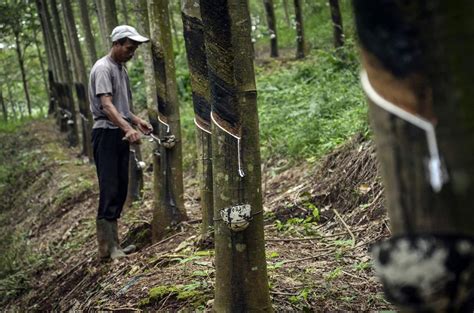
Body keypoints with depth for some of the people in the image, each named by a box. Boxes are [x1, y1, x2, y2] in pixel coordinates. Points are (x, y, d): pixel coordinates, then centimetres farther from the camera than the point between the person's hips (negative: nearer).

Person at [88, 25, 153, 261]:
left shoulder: (121, 68, 18)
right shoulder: (103, 68, -11)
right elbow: (106, 105, -23)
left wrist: (137, 121, 11)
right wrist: (128, 128, -36)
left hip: (121, 134, 9)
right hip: (106, 134, -9)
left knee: (120, 190, 10)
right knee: (109, 191, -10)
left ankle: (113, 244, 17)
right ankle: (107, 248, -5)